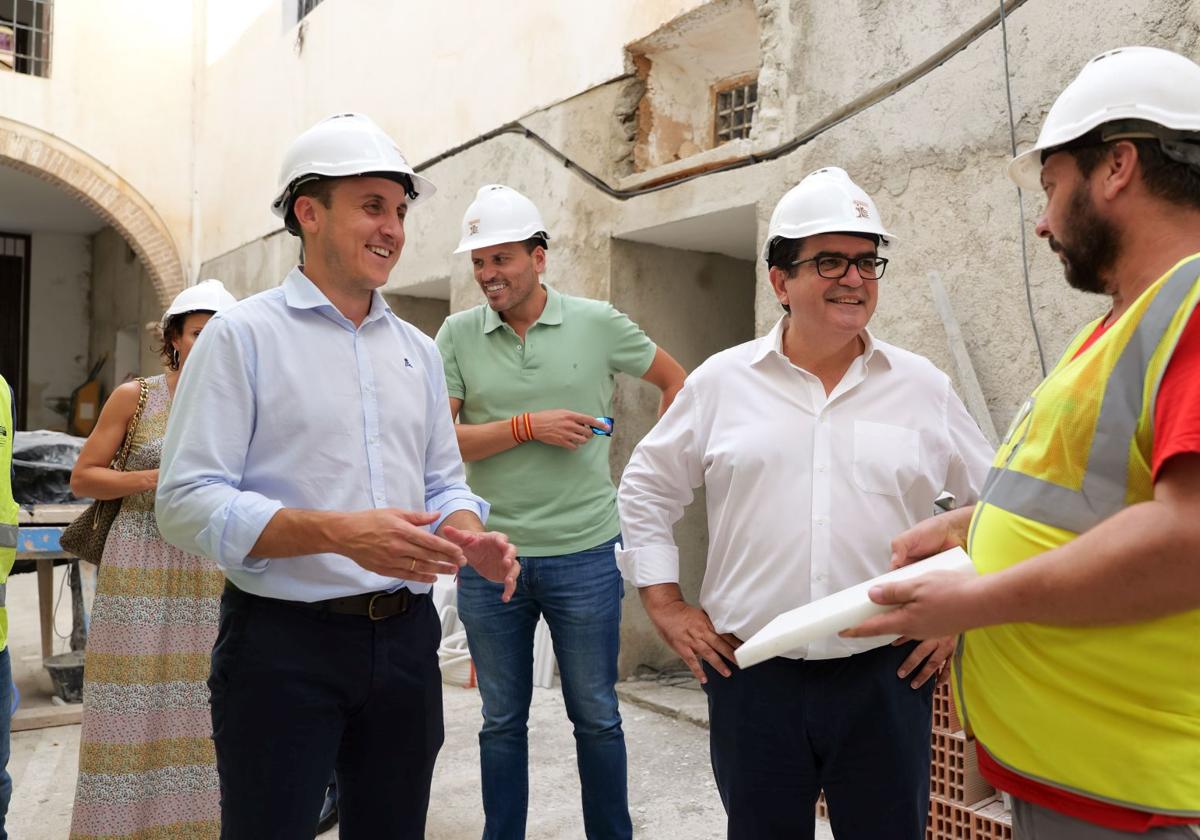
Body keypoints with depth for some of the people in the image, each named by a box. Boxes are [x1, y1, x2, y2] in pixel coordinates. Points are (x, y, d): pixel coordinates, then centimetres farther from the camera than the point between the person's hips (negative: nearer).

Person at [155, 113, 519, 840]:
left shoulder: (418, 350, 10)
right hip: (284, 643, -5)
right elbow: (187, 501, -14)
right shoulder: (245, 335, -8)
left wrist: (471, 537, -9)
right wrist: (340, 533, -26)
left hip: (405, 639, 6)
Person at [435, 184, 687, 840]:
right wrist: (529, 426, -15)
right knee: (502, 720, 15)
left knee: (596, 716, 12)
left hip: (584, 553, 0)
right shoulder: (458, 334, 0)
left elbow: (675, 380, 12)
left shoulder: (597, 322, 0)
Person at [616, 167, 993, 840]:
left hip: (886, 675, 1)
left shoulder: (923, 387, 1)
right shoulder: (722, 381, 0)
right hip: (751, 674, 0)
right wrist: (667, 606, 3)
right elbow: (647, 490, 8)